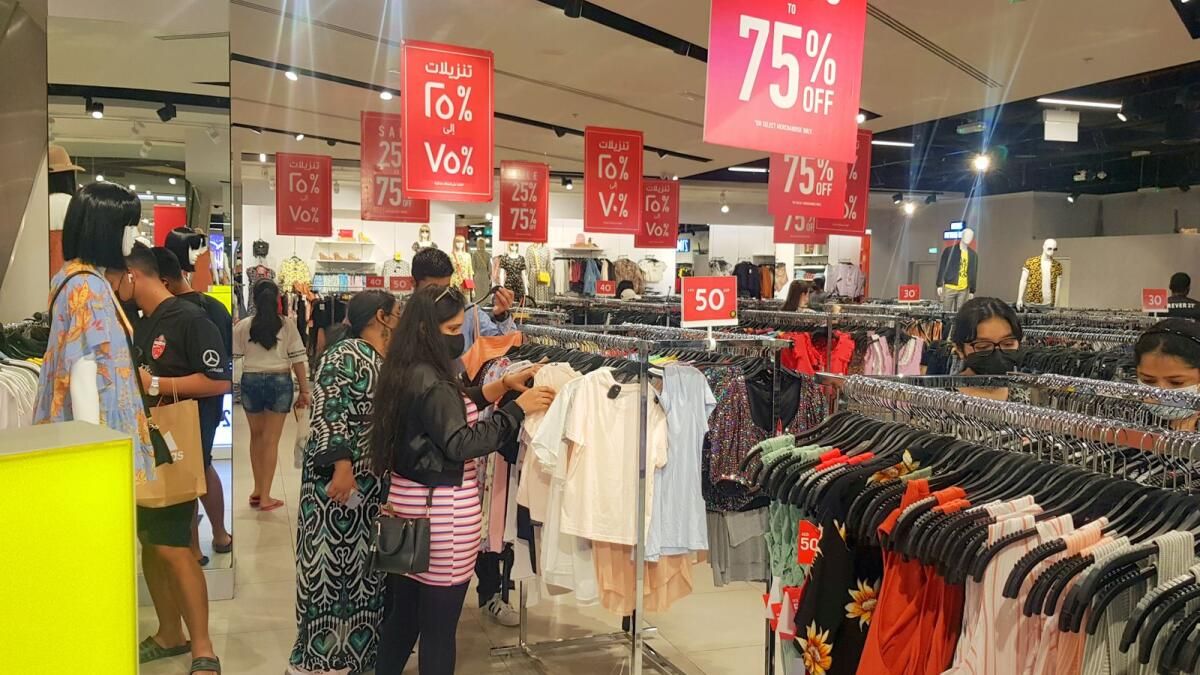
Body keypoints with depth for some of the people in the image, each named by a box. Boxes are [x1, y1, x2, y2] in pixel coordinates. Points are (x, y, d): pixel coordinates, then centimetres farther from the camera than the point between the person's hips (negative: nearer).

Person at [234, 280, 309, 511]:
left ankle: (257, 490, 26)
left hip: (251, 381, 1)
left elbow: (232, 356, -1)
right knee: (271, 440, 5)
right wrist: (304, 390, 1)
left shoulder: (243, 326, -2)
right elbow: (298, 360, -6)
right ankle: (265, 496, 10)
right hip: (280, 381, -1)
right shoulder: (288, 326, -4)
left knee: (256, 435, 19)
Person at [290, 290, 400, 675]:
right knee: (333, 566, 0)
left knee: (368, 570, 13)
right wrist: (342, 464, -29)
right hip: (339, 479, -8)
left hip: (380, 485, 8)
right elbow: (328, 415, -20)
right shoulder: (345, 356, -12)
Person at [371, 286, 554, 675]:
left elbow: (452, 409, 17)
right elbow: (461, 443, -24)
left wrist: (503, 386, 9)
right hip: (443, 508, -9)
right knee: (439, 623, 5)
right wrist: (518, 408, -19)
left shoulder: (406, 372, 8)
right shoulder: (431, 381, -21)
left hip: (408, 498, 9)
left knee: (402, 611, 20)